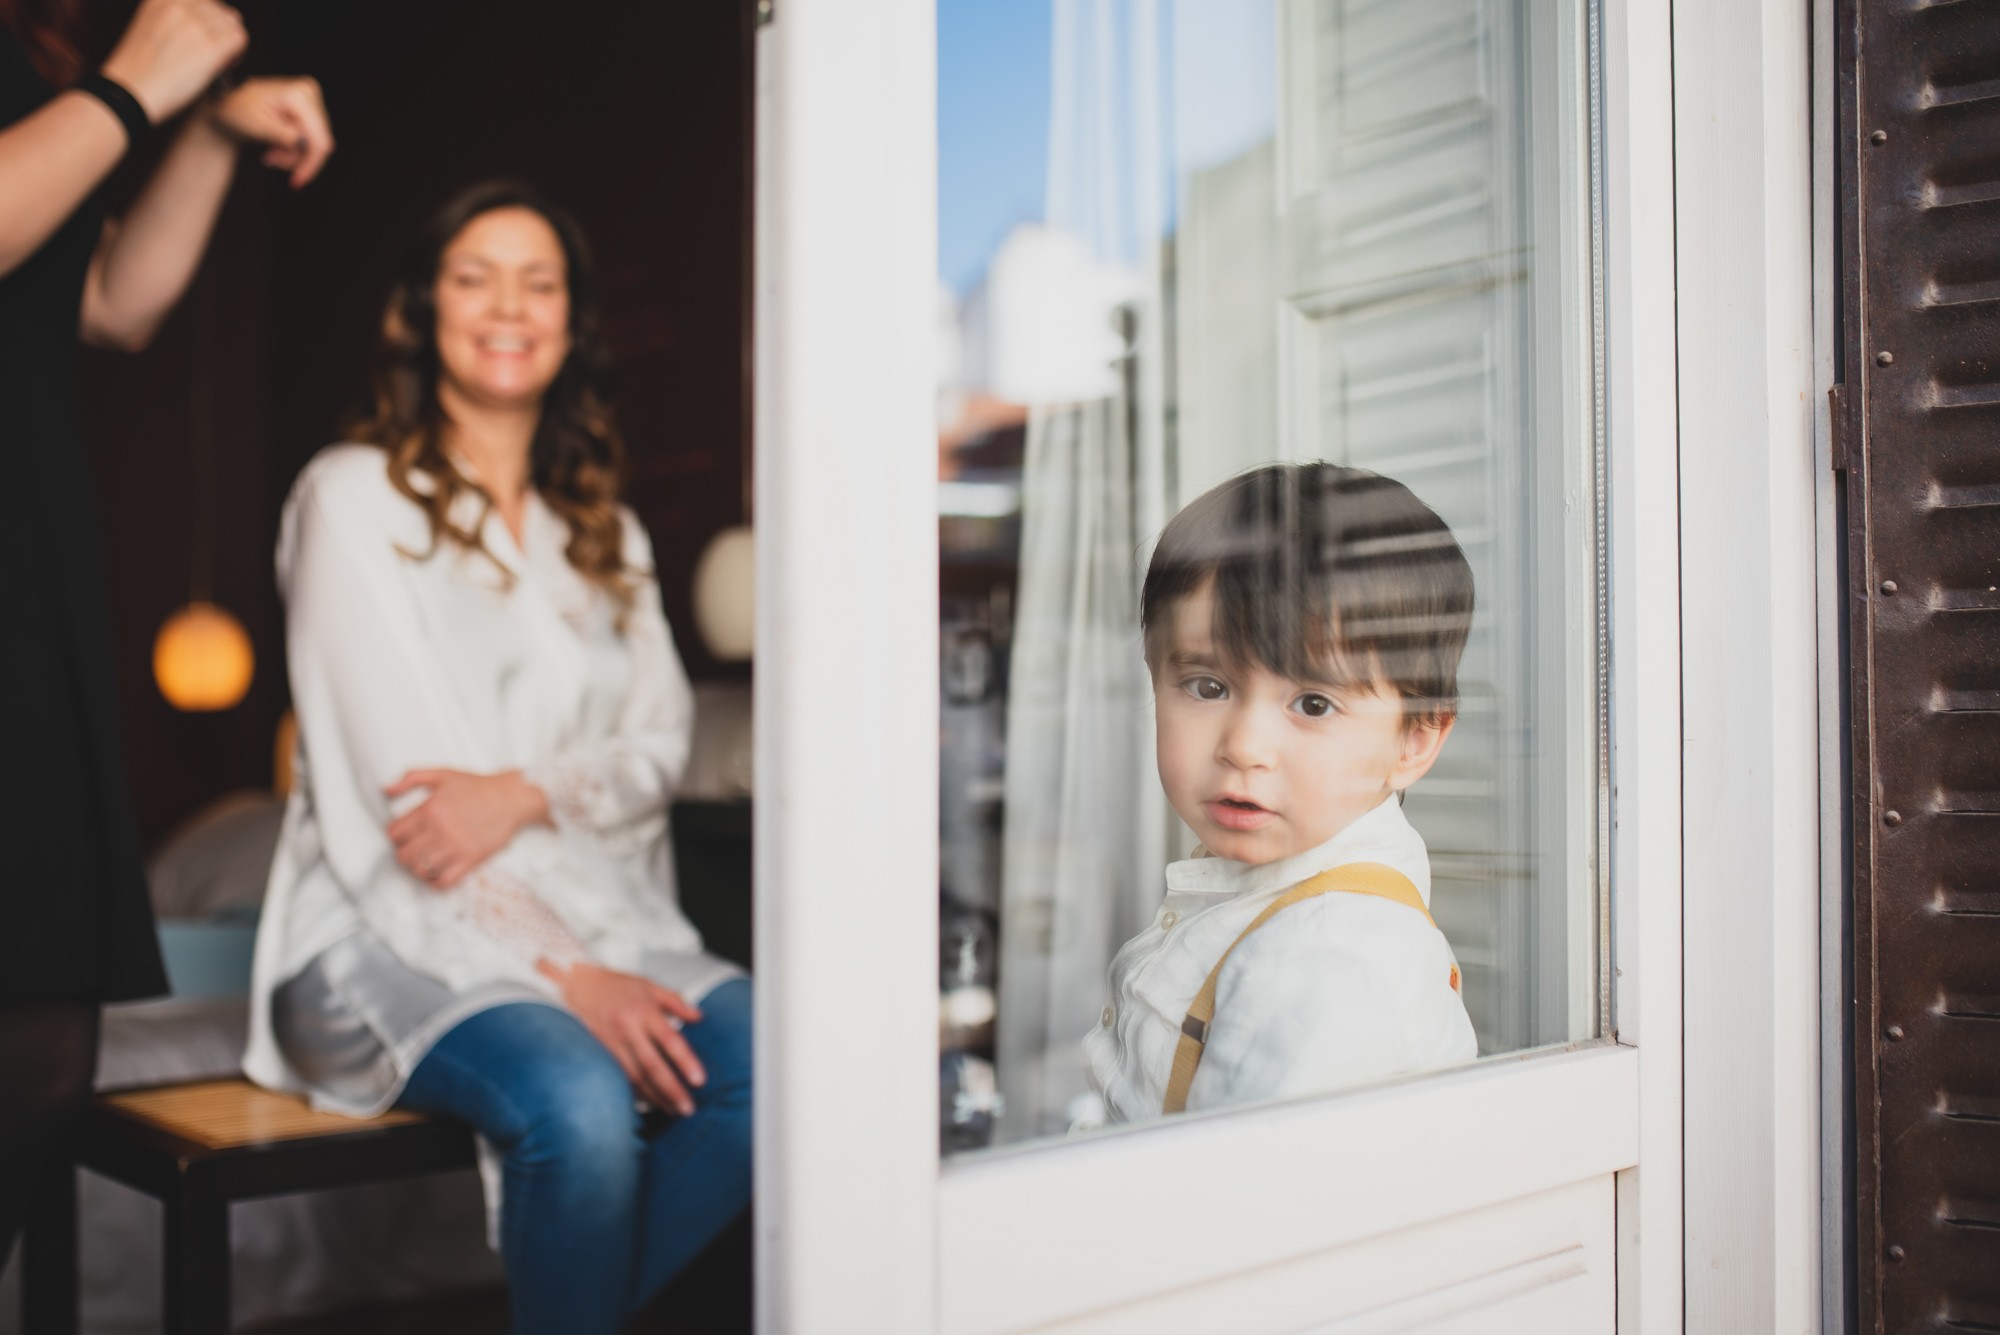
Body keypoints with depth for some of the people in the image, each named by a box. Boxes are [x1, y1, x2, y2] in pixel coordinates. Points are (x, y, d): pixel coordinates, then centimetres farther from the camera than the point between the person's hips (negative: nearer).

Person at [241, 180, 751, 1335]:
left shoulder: (607, 534, 19)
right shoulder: (355, 495, 1)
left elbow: (664, 742, 8)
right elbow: (394, 781, -9)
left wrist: (527, 792, -15)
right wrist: (560, 973, -18)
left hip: (595, 920, 5)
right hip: (397, 937, -5)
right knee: (579, 1100, -34)